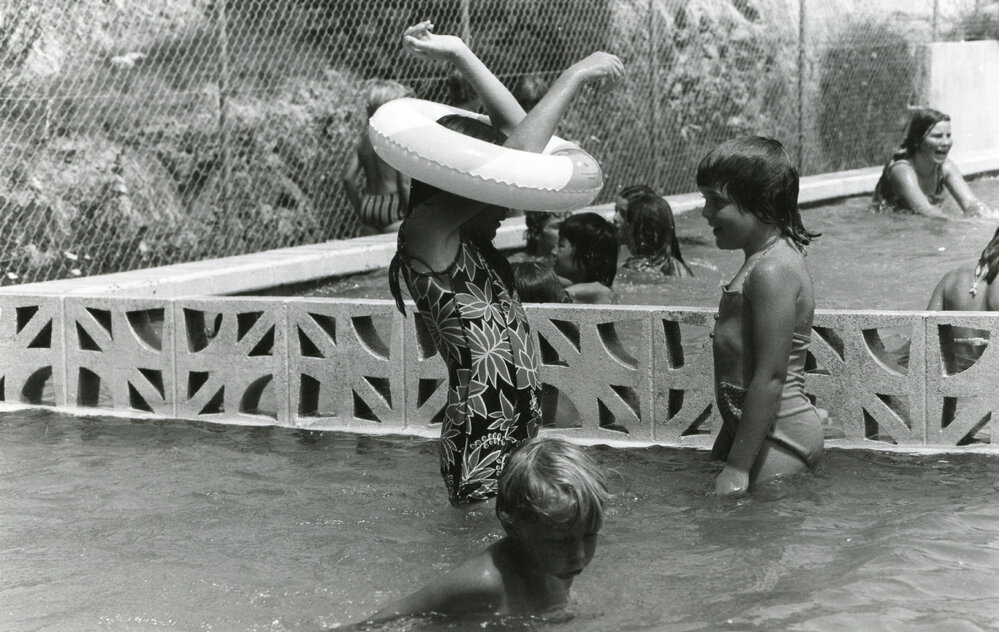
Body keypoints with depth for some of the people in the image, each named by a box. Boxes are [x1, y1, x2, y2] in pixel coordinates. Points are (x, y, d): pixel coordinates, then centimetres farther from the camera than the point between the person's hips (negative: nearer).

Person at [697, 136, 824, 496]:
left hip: (779, 436, -10)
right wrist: (725, 450, 22)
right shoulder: (764, 261, 14)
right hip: (756, 428, 10)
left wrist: (737, 467, -23)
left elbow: (771, 377, -23)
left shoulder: (772, 271, -18)